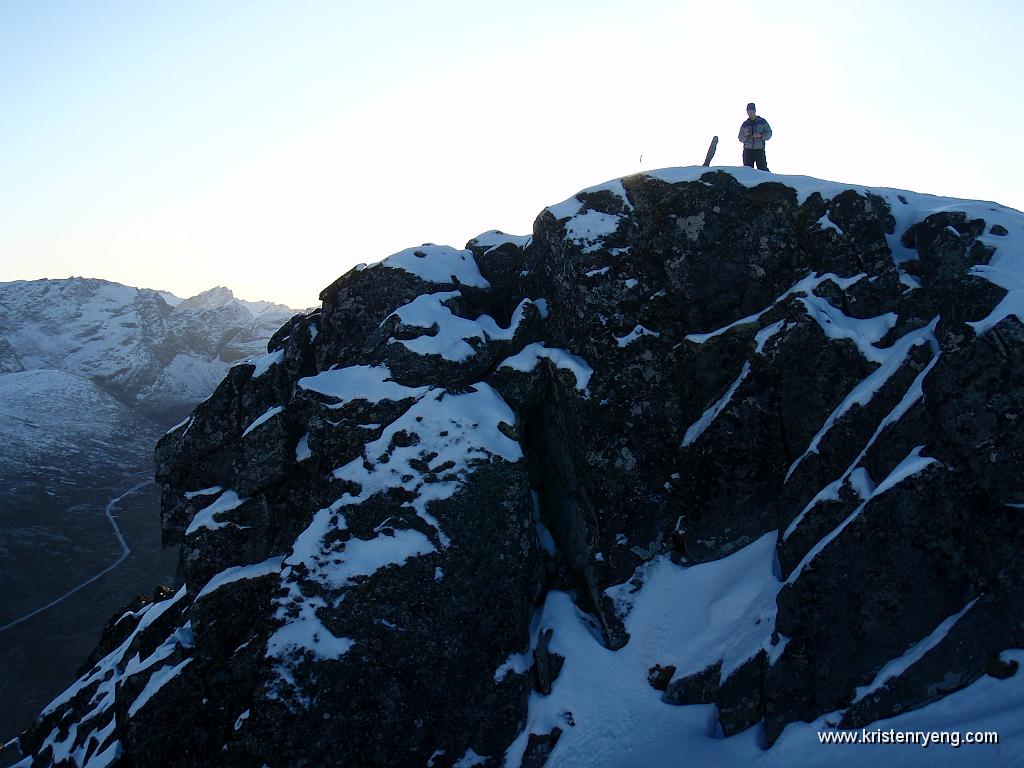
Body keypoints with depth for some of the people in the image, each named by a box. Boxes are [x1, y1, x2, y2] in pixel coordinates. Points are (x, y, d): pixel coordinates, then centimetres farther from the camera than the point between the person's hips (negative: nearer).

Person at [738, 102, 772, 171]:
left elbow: (769, 134, 3)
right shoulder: (745, 124, 13)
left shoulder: (762, 122, 7)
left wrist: (760, 135, -16)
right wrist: (745, 136, -13)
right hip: (748, 150, 2)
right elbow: (740, 138, 10)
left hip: (760, 150, -2)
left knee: (763, 169, -9)